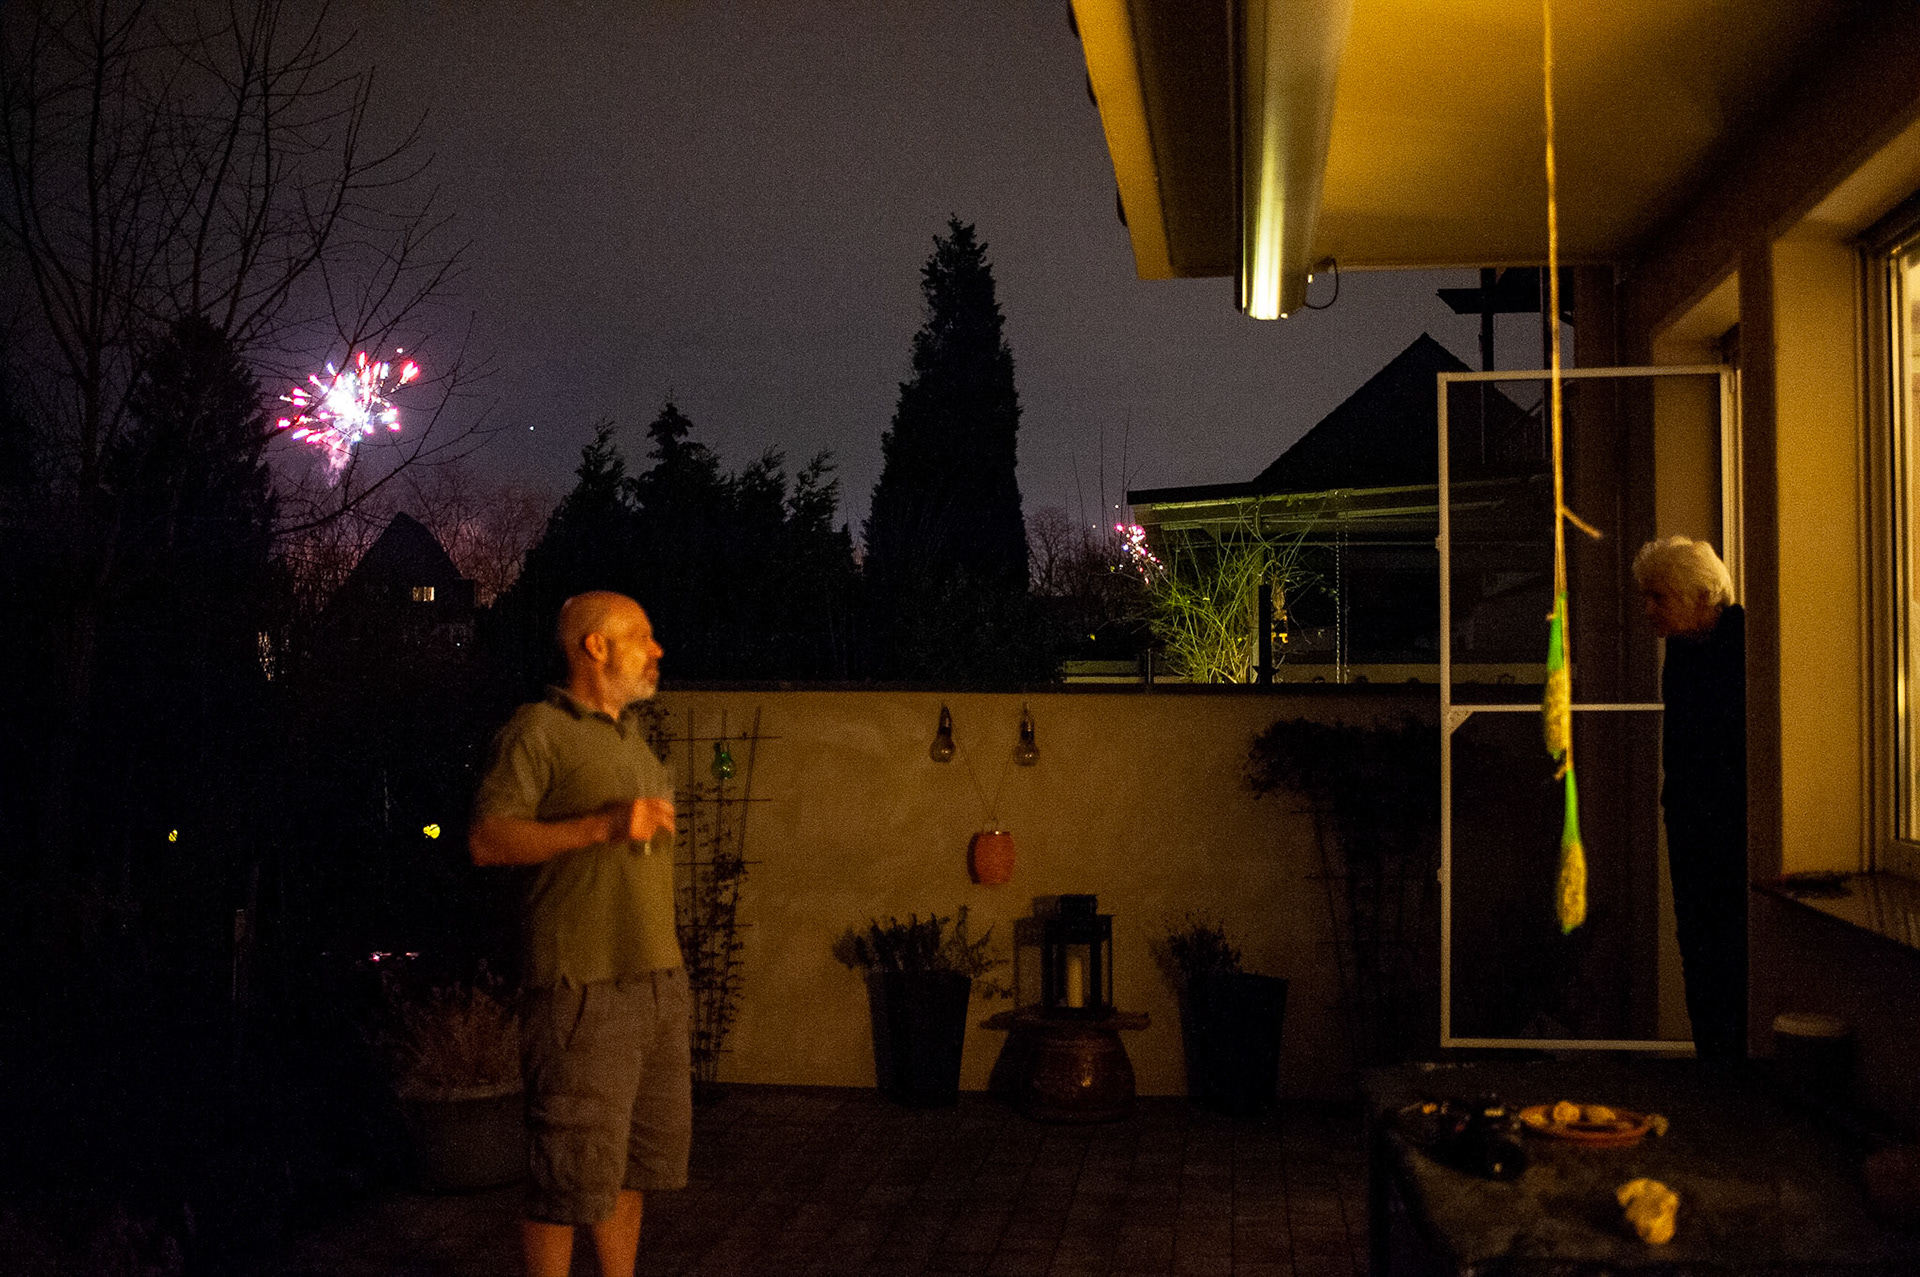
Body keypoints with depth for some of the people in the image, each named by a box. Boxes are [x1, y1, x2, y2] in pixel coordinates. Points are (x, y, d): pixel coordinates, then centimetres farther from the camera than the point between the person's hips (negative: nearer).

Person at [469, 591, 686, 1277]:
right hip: (583, 988, -8)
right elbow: (486, 840, -16)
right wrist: (604, 825, -24)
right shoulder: (538, 729, -7)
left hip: (655, 982, 8)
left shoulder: (630, 736, 17)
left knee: (637, 1158, 14)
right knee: (574, 1172, -4)